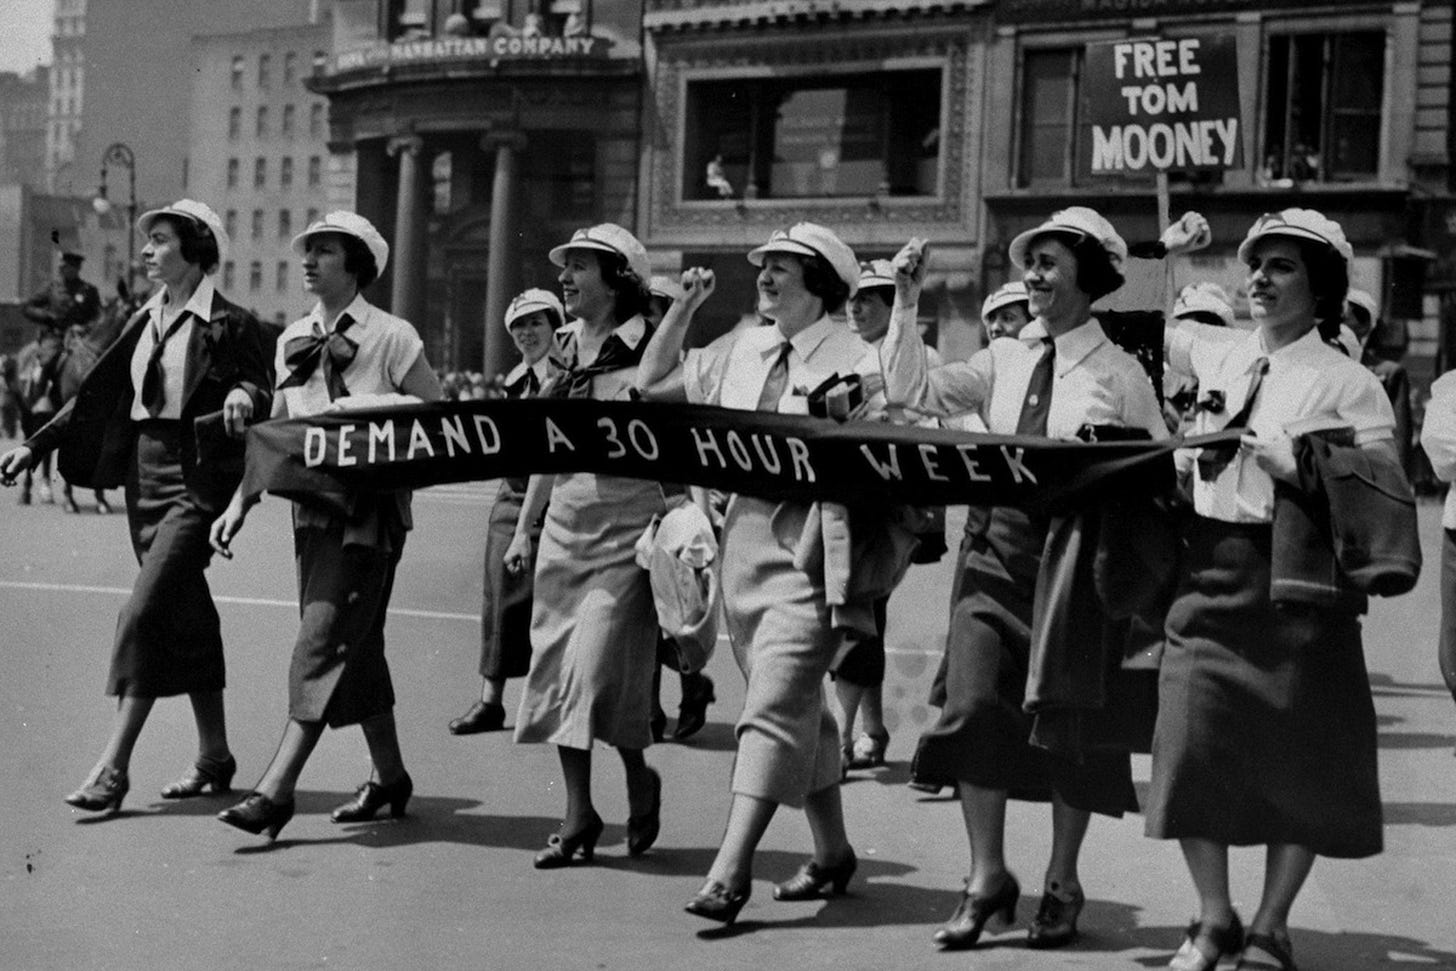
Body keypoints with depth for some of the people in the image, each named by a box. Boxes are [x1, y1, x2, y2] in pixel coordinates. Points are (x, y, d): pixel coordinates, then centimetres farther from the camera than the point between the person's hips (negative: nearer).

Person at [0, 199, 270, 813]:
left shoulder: (228, 324, -8)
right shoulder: (146, 321, 13)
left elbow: (263, 391, -7)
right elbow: (98, 394, 17)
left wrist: (243, 395, -30)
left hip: (196, 482, -7)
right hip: (143, 475, 7)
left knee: (144, 612, -13)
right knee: (185, 618, 12)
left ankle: (113, 769, -11)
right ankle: (214, 756, 22)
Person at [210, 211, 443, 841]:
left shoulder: (392, 338, -8)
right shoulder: (293, 341, 11)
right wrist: (241, 502, 10)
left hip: (369, 511, -7)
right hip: (310, 505, 7)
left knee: (322, 642, -12)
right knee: (355, 646, 13)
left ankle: (275, 790, -14)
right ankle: (389, 777, 25)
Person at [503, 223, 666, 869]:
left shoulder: (647, 351, -8)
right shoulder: (565, 350, 12)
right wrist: (524, 526, 19)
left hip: (626, 530, -7)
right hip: (564, 527, 7)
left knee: (598, 664, -12)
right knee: (555, 667, 4)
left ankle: (639, 776, 15)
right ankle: (577, 816, 12)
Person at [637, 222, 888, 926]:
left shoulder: (854, 361, -7)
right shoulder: (742, 351, 13)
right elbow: (653, 384, 21)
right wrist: (685, 307, 12)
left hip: (809, 554, -7)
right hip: (744, 543, 7)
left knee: (774, 708, -14)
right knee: (800, 710, 15)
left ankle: (729, 872, -18)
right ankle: (831, 851, 28)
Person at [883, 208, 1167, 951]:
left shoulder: (1120, 375, -1)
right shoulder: (1004, 361, 11)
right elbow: (913, 390, 7)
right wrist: (906, 303, 0)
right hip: (997, 550, 3)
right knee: (973, 707, -7)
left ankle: (1061, 884, 19)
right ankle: (986, 879, 5)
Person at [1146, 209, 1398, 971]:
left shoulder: (1347, 383, -2)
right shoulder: (1217, 354, 11)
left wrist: (1299, 467, -18)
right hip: (1209, 569, 3)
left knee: (1298, 755, 2)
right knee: (1192, 740, -2)